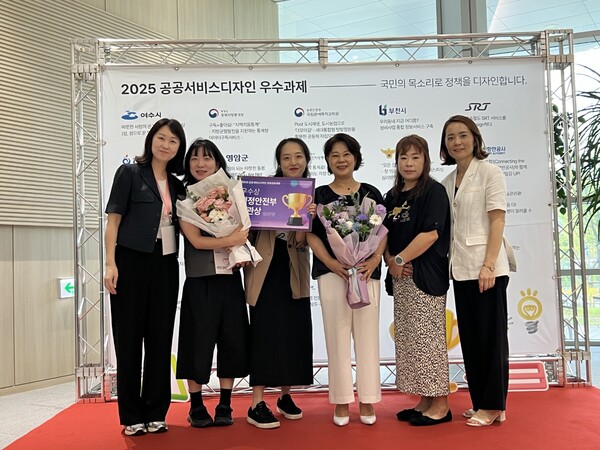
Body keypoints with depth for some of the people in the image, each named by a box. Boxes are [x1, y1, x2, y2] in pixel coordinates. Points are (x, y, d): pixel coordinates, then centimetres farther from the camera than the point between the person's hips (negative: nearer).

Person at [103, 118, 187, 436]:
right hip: (131, 262, -4)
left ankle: (155, 412, 18)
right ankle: (131, 416, 13)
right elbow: (114, 219, -5)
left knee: (160, 338, 7)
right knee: (129, 338, 2)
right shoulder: (129, 173, 0)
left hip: (165, 265, 5)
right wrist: (111, 263, -14)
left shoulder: (176, 185, 13)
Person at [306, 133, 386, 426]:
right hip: (331, 271, 0)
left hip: (367, 271, 1)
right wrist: (331, 263, -14)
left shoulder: (371, 193, 9)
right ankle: (342, 402, 11)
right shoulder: (319, 195, 7)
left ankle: (367, 401, 13)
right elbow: (312, 234, 1)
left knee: (367, 334, 3)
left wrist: (375, 259, -12)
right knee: (337, 334, 2)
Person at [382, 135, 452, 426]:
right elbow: (384, 234, 15)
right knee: (407, 339, 10)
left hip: (426, 275, -7)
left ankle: (440, 404, 8)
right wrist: (390, 261, -3)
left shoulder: (434, 191, -6)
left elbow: (431, 233, -16)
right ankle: (424, 401, 20)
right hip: (401, 276, 8)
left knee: (428, 338, -4)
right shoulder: (392, 197, 15)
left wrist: (400, 259, -14)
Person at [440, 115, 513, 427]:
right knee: (470, 337, 10)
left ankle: (493, 405, 10)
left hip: (486, 267, -6)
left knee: (491, 335, 0)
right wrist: (450, 262, 3)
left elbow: (497, 220, -11)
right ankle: (480, 401, 21)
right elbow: (448, 227, 13)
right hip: (461, 269, 7)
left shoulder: (489, 173, -4)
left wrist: (489, 265, -18)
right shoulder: (447, 182, 13)